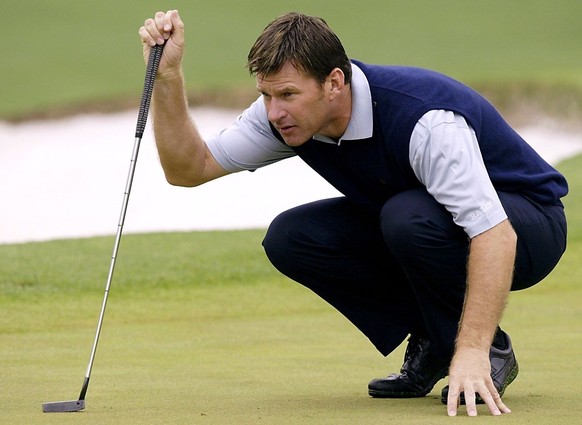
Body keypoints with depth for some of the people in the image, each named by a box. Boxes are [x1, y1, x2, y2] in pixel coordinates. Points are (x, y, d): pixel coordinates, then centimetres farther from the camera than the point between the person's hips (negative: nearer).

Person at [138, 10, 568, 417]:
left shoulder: (424, 118, -36)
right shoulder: (287, 113, -14)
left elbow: (495, 236, -42)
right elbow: (188, 167, -8)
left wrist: (473, 351, -50)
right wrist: (168, 75, -23)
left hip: (523, 222, -7)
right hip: (412, 231, 7)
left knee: (408, 216, -37)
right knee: (289, 238, -14)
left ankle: (490, 350, -13)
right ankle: (431, 343, 1)